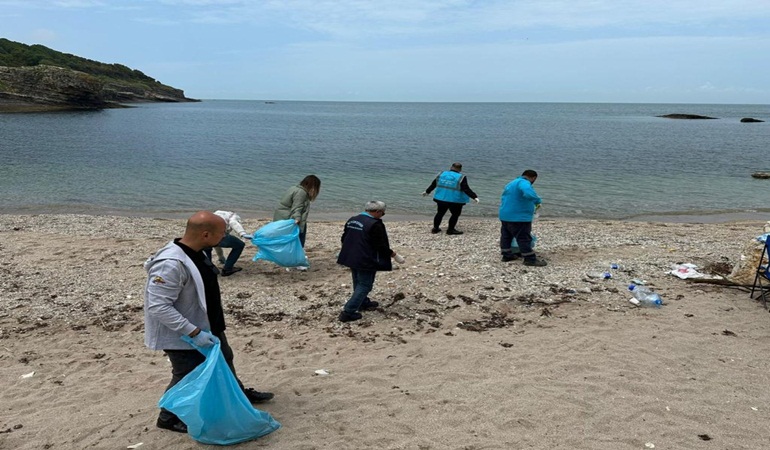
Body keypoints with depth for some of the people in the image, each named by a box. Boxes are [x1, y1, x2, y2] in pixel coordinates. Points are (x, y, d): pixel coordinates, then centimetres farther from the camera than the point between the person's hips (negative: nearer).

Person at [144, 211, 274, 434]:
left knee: (224, 359, 26)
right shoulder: (171, 264, -34)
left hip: (207, 327, 10)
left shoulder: (195, 253, -3)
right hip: (183, 337, -10)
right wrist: (194, 332, -32)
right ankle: (168, 418, 33)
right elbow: (158, 307, -33)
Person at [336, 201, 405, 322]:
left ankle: (364, 303, 42)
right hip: (366, 261, -8)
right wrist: (395, 255, -5)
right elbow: (381, 246, -17)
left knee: (358, 283, 24)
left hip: (351, 258, 8)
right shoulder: (376, 225, -18)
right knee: (364, 285, 2)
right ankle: (348, 312, -2)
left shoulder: (352, 220, 7)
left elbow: (344, 239, 15)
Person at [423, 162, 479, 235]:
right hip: (455, 200, -5)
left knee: (440, 213, 18)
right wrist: (474, 197, -15)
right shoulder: (461, 178, -9)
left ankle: (435, 228, 23)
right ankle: (450, 229, 12)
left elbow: (433, 185, 16)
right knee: (455, 214, 11)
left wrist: (427, 191, 28)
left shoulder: (441, 174, 6)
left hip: (441, 198, 5)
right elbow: (466, 190, -16)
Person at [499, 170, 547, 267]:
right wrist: (538, 201, -20)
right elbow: (529, 194, -36)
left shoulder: (511, 184, 19)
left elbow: (503, 199, 27)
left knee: (506, 236, 17)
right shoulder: (524, 183, -14)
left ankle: (507, 255, 27)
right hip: (519, 218, -10)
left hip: (505, 216, 10)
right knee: (524, 238, -4)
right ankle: (530, 259, 0)